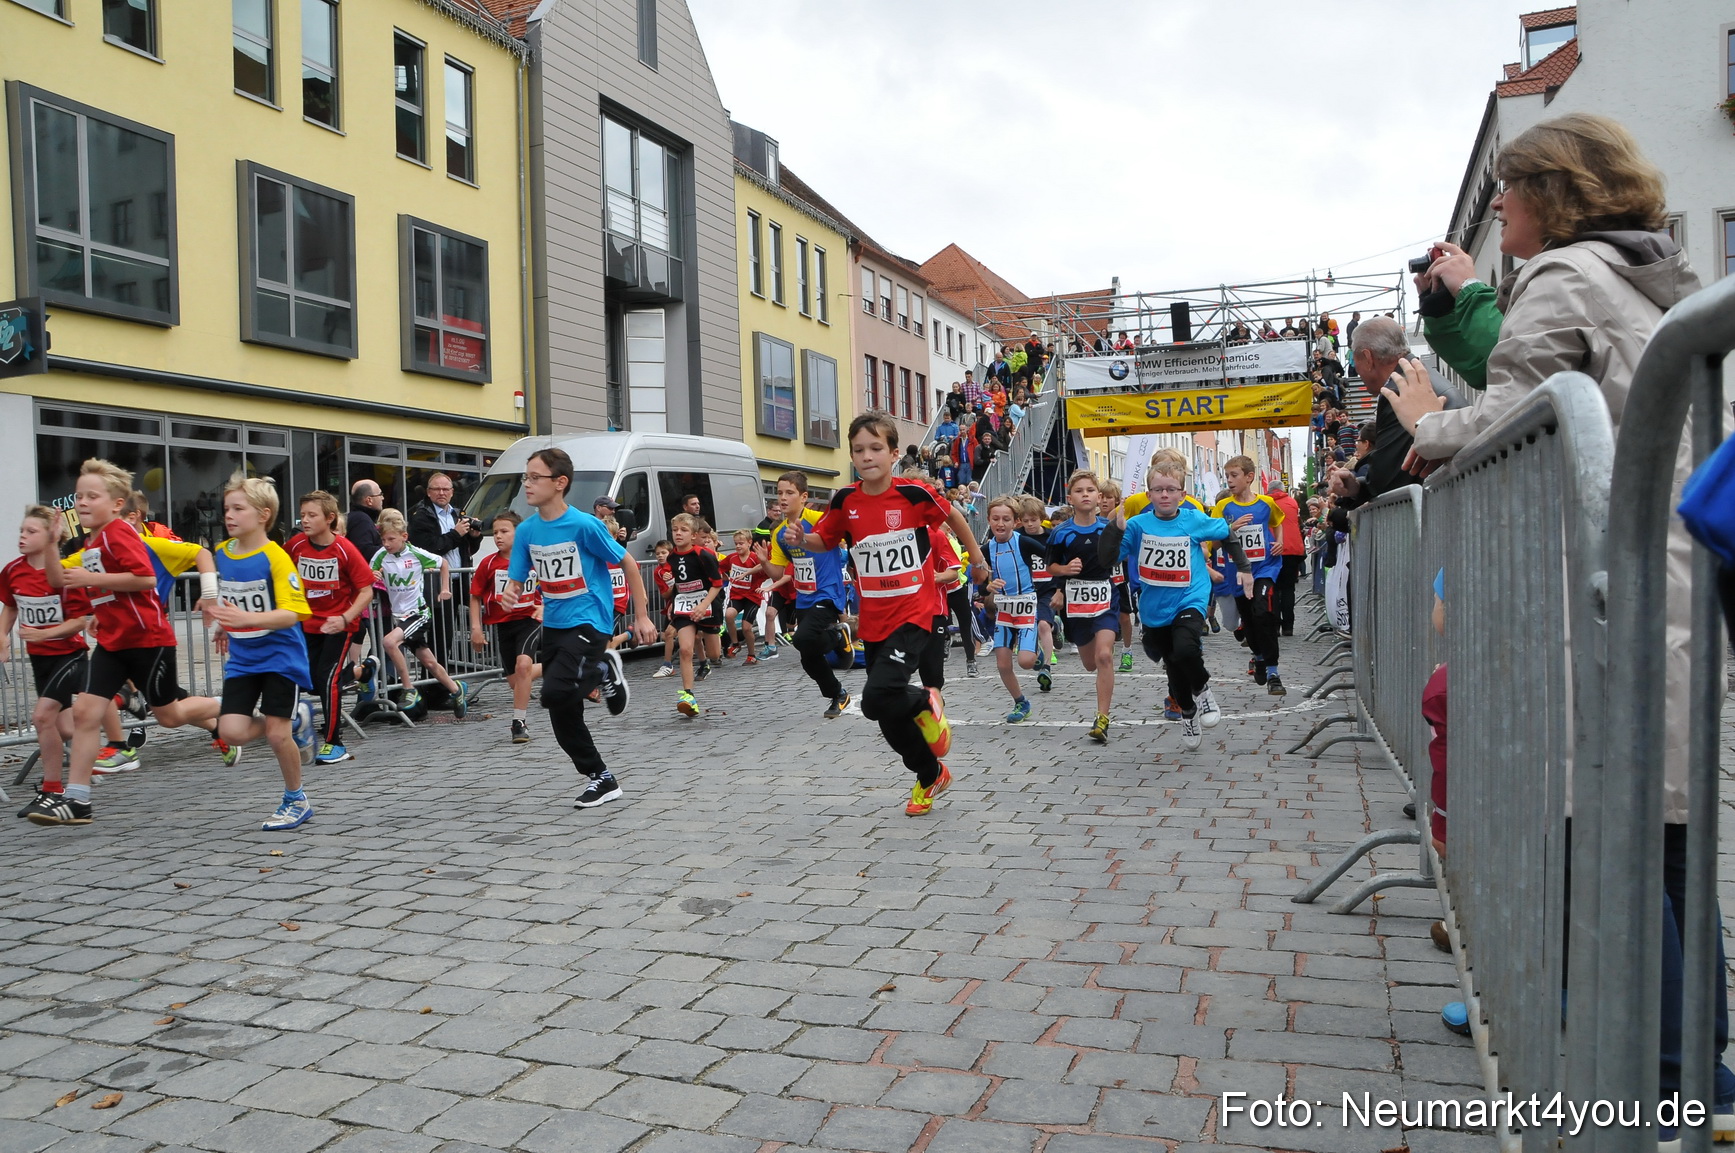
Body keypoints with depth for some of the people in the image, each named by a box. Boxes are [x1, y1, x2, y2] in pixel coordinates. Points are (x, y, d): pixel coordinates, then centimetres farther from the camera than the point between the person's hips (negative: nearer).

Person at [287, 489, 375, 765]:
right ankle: (357, 671, 40)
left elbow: (366, 590, -17)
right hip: (309, 623, 5)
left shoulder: (345, 549, -20)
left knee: (328, 678, -11)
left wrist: (345, 618, -28)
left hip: (340, 623, -5)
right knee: (312, 679, 10)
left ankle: (334, 744, 0)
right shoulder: (296, 545, -8)